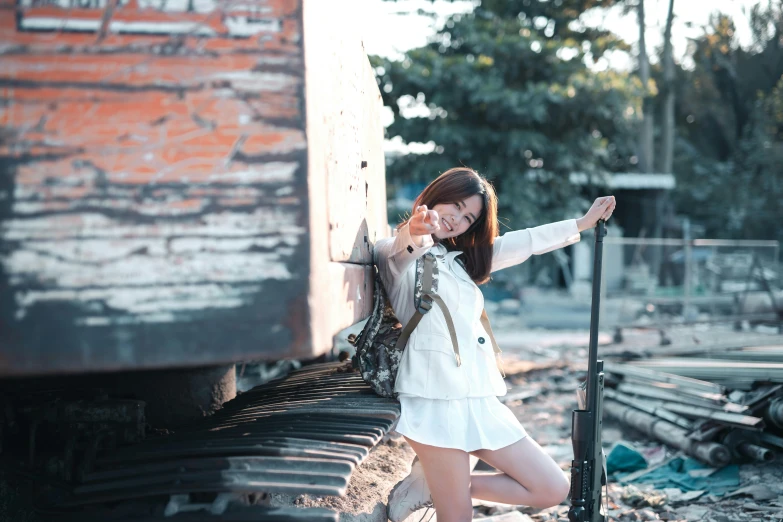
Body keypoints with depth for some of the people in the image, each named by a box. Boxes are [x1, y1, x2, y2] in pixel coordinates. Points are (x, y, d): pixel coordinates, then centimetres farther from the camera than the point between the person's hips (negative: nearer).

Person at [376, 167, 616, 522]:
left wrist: (584, 223, 30)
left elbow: (521, 244, 30)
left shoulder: (457, 260, 24)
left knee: (552, 490, 6)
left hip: (478, 400, 8)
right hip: (435, 398, -8)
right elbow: (403, 248, -23)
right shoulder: (398, 254, 0)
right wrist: (413, 233, -47)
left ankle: (435, 485, 12)